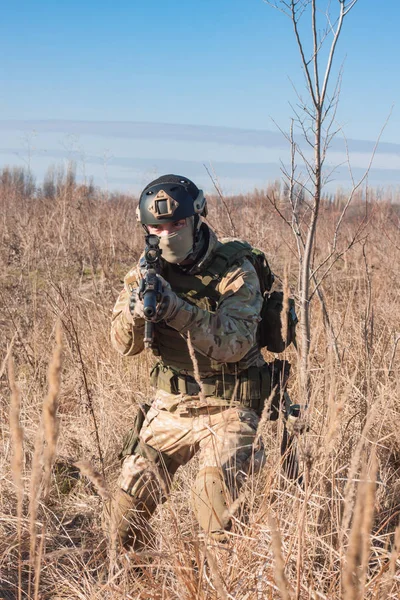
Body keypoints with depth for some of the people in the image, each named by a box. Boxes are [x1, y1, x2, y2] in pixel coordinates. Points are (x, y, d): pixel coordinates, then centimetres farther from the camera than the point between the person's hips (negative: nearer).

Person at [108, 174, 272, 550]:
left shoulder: (235, 271, -13)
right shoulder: (148, 271, 1)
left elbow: (233, 345, -26)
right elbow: (125, 346, -6)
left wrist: (177, 309, -37)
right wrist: (135, 308, -28)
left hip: (227, 409, -5)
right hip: (170, 404, 5)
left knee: (220, 516, -23)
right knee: (127, 510, 3)